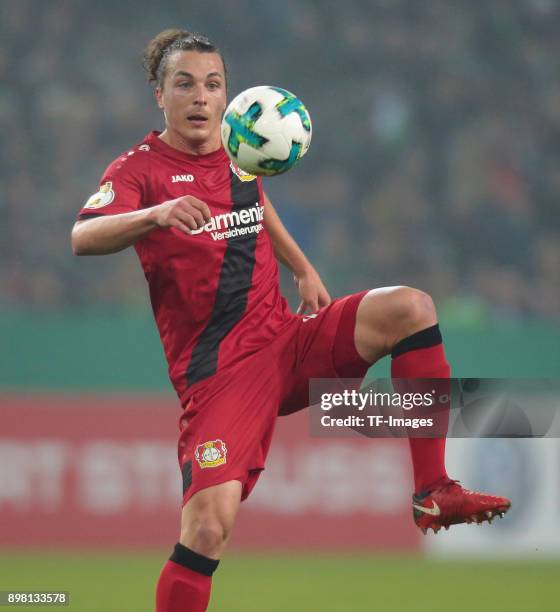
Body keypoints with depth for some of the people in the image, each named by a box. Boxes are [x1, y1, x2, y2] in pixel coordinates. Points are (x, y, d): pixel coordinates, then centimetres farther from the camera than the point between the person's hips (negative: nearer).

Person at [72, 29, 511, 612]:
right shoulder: (139, 168, -6)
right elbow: (82, 238, -25)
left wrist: (304, 271, 25)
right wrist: (155, 214, -43)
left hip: (289, 340, 5)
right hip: (218, 369, -5)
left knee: (410, 307, -17)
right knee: (208, 525, -23)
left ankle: (432, 493, -13)